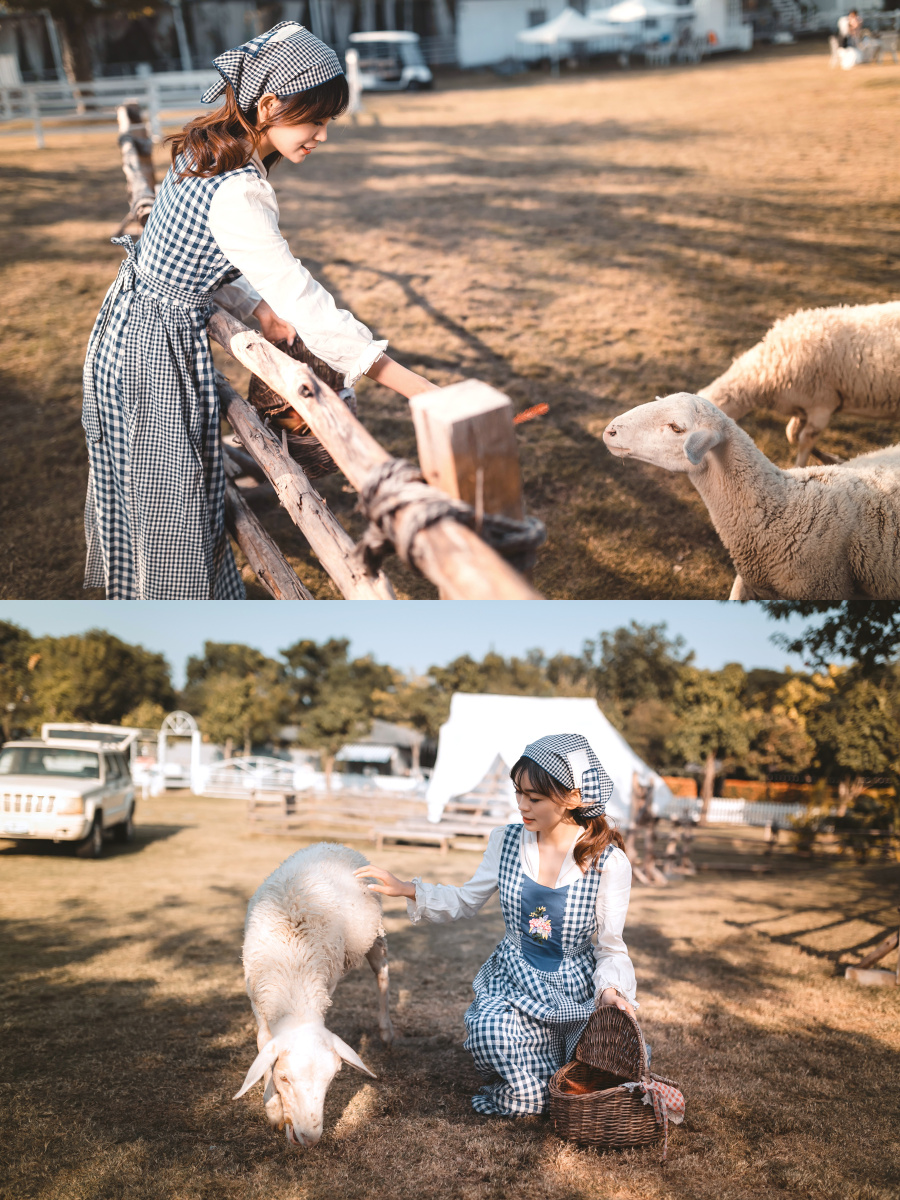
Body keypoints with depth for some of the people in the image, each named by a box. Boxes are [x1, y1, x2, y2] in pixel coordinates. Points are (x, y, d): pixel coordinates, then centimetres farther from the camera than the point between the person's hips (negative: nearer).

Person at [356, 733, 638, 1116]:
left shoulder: (609, 862, -12)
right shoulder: (506, 841, -2)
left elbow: (610, 945, -6)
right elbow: (466, 901, 9)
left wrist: (610, 990, -26)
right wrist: (406, 889, -3)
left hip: (574, 990, -3)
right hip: (514, 979, 3)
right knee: (490, 1031, -30)